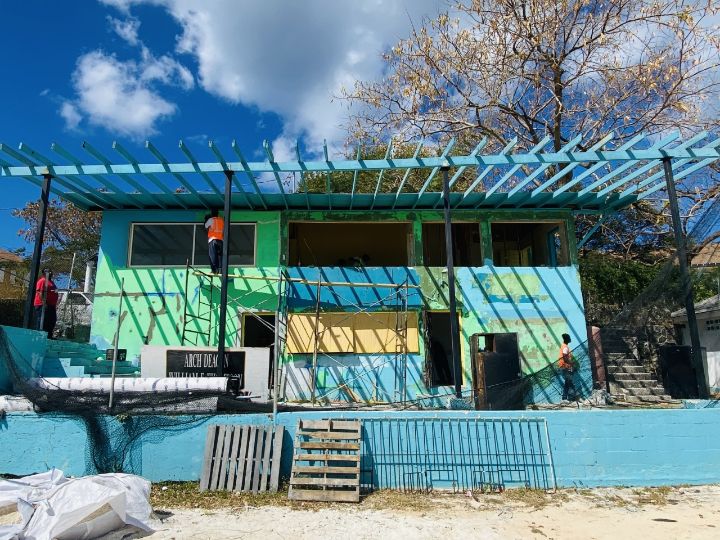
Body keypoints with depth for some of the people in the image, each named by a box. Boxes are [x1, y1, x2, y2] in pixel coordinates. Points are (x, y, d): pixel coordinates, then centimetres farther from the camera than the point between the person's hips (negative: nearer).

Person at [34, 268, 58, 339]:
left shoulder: (51, 282, 21)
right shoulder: (42, 281, -8)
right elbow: (40, 293, -17)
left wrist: (55, 305, 23)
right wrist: (44, 302, -25)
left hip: (51, 306, 10)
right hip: (43, 305, -10)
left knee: (52, 322, 11)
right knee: (42, 322, -9)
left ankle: (49, 336, 17)